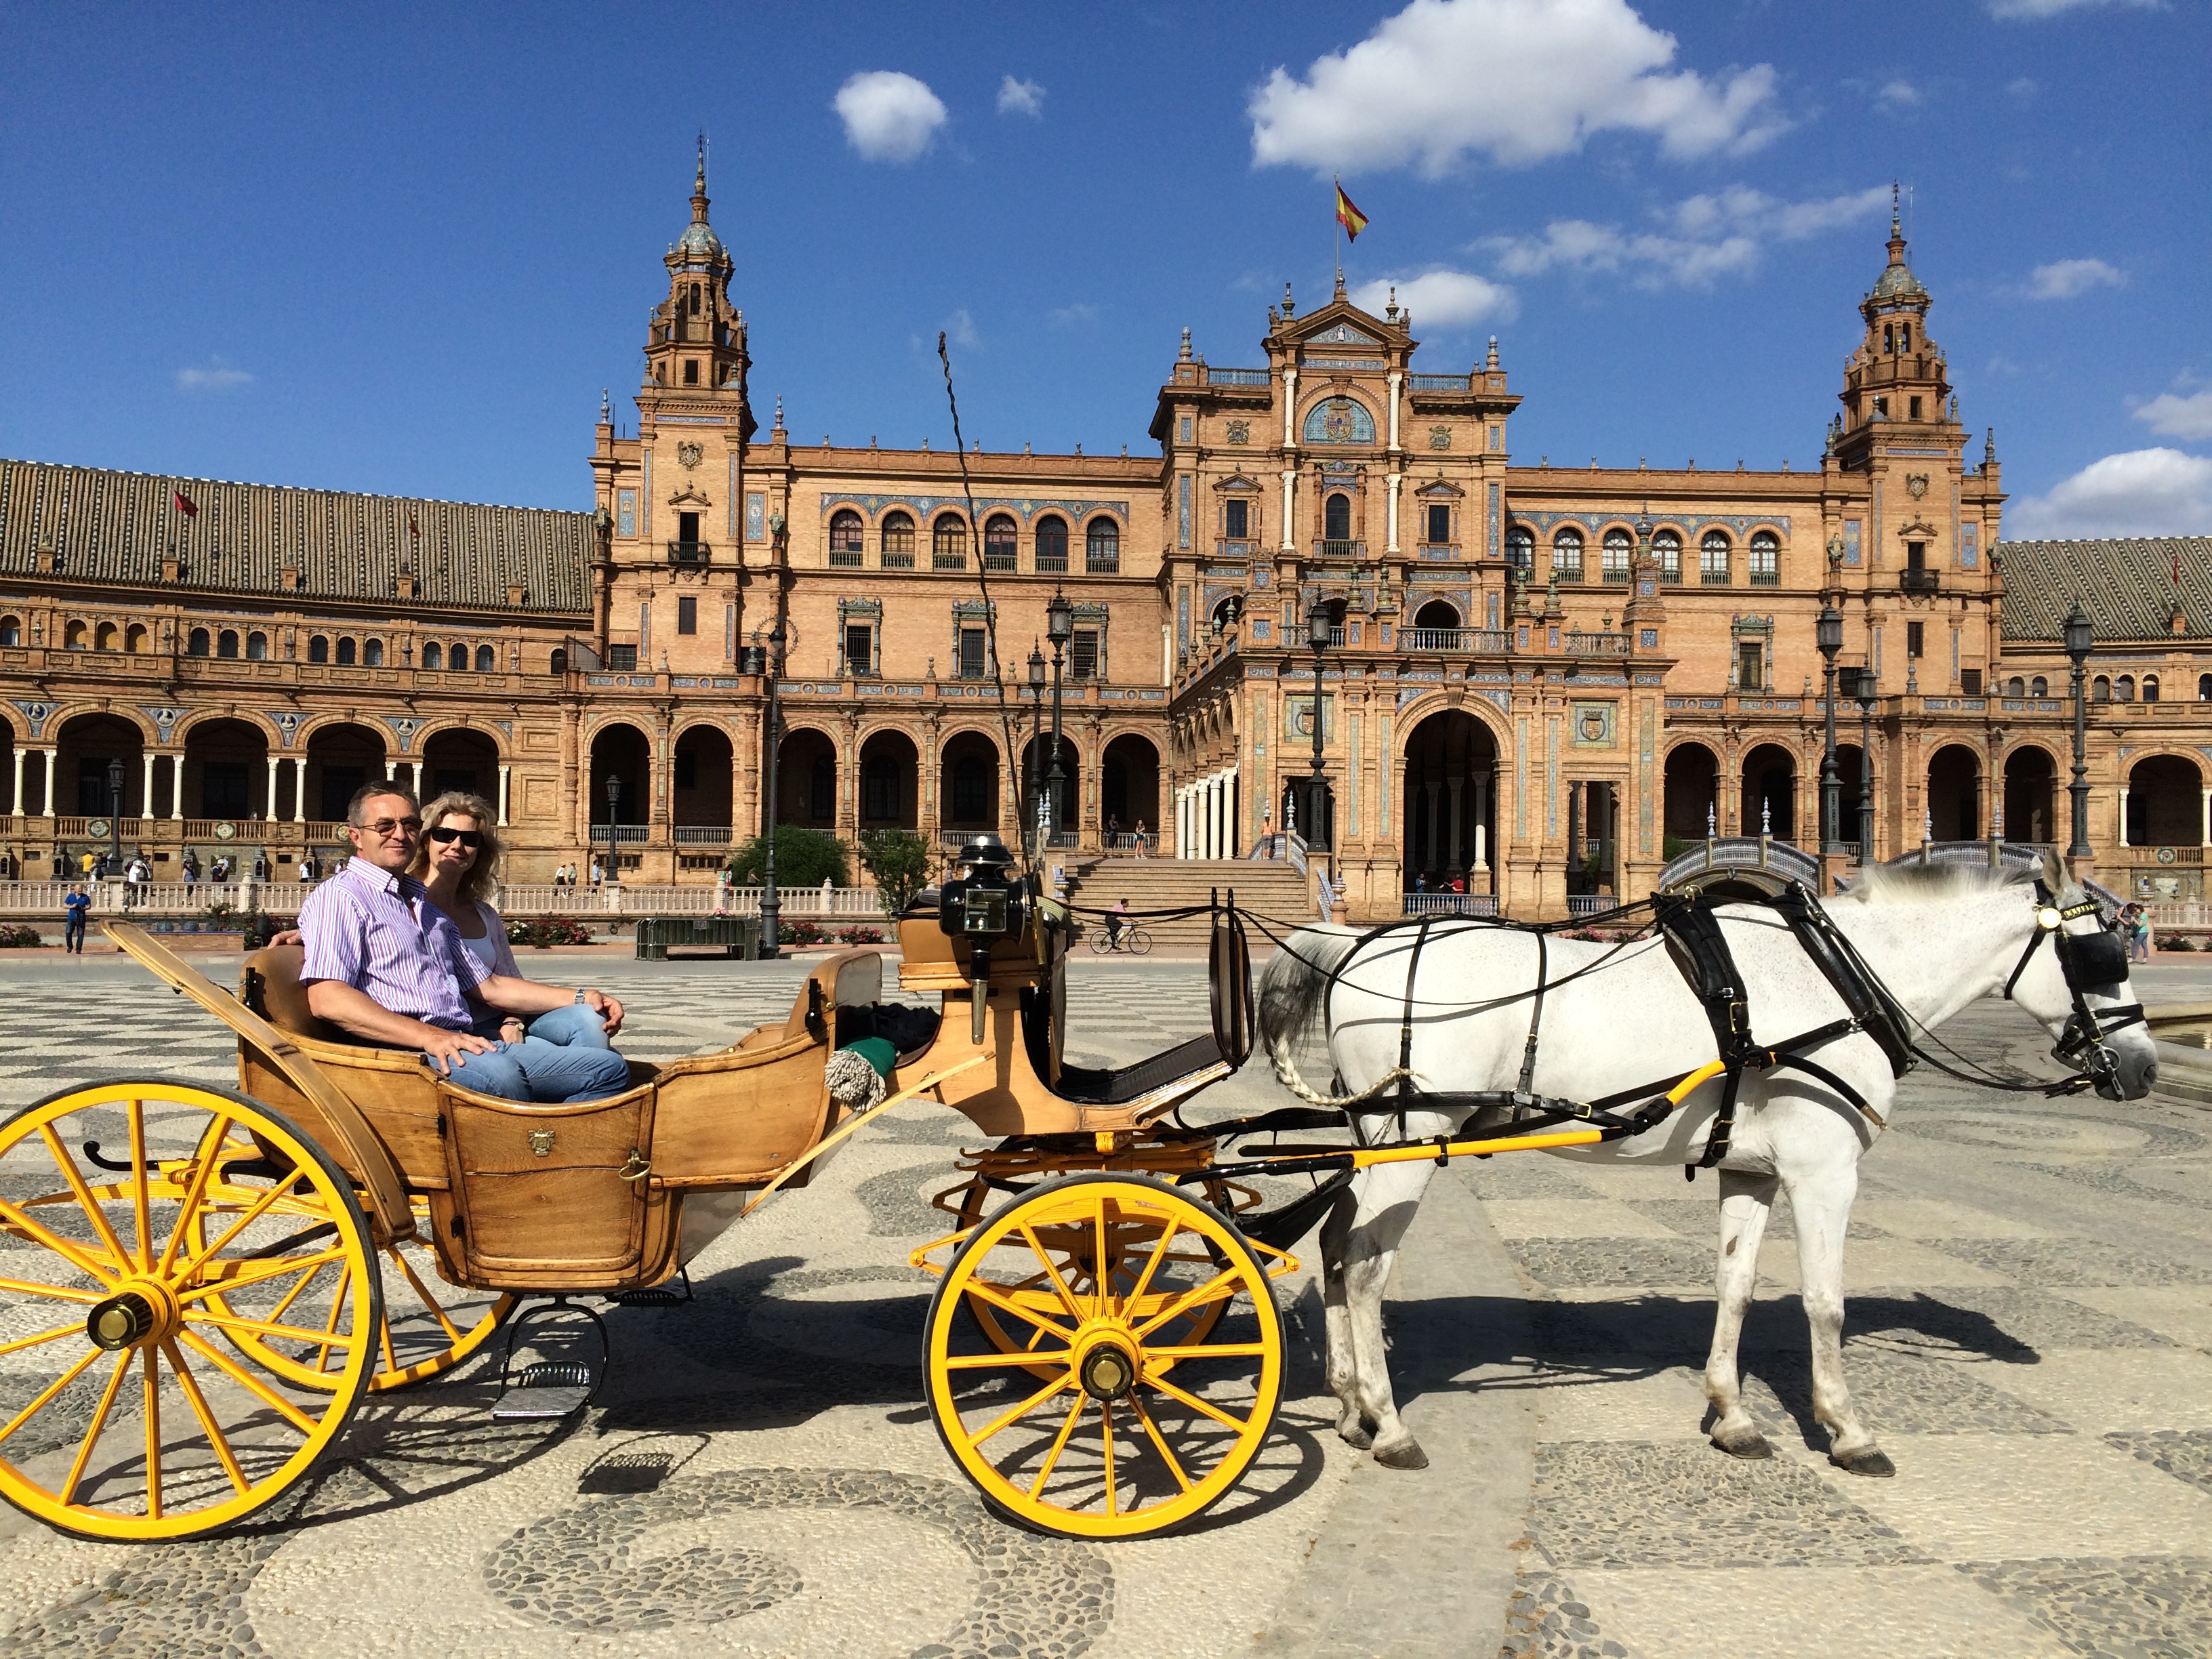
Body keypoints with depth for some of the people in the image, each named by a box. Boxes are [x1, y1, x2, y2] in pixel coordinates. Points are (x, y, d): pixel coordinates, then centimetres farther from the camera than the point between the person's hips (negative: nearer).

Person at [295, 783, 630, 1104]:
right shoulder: (338, 897, 3)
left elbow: (487, 987, 32)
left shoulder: (427, 908, 32)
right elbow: (326, 999, -12)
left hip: (468, 1045, 9)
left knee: (609, 1068, -10)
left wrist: (580, 998, 20)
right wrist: (427, 1037, -23)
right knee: (499, 1075, -40)